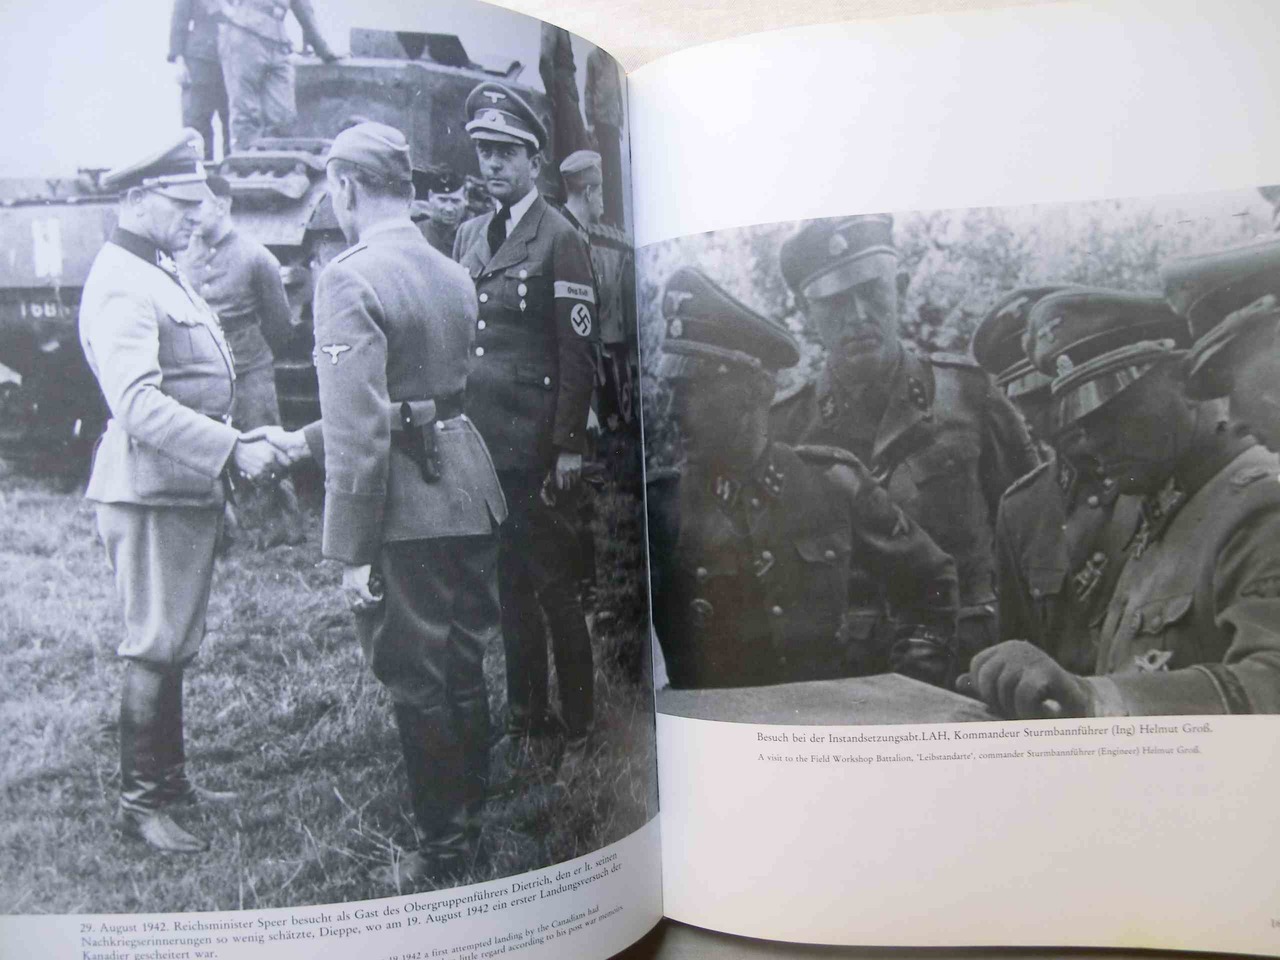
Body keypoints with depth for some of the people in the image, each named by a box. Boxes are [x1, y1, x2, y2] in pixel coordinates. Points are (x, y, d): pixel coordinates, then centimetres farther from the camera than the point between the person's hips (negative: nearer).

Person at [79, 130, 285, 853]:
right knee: (155, 645, -2)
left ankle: (172, 779, 30)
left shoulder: (161, 273, 17)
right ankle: (140, 801, 11)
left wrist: (240, 446, 15)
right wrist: (234, 449, -29)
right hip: (151, 491, -10)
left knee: (175, 643, 17)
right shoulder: (122, 286, -16)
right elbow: (138, 404, -27)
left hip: (188, 487, 10)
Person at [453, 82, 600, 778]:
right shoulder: (468, 236, 14)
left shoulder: (560, 239, -5)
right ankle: (525, 723, 27)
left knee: (557, 591, 3)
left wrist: (569, 447, -13)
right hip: (483, 443, 6)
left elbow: (578, 352, -9)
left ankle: (577, 732, 18)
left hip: (539, 451, -6)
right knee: (510, 588, 14)